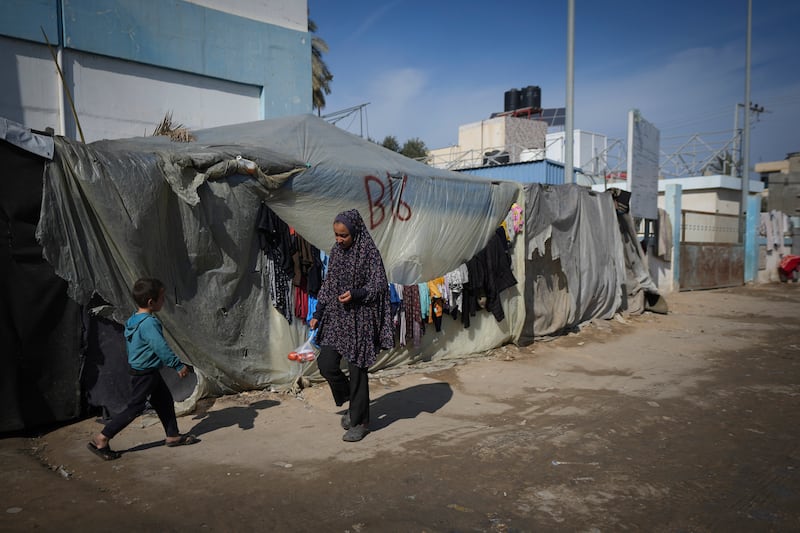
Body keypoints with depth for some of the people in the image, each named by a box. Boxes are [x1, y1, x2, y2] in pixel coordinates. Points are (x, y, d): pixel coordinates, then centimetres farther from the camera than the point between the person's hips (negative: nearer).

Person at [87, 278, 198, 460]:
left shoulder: (133, 320, 6)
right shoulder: (149, 323, -25)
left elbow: (129, 344, 17)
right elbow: (161, 347, -29)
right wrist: (178, 365, -22)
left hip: (149, 372, 10)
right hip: (145, 374, -10)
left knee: (165, 401, 16)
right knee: (134, 408, 0)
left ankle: (173, 436, 26)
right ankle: (101, 440, 9)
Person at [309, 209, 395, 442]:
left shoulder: (369, 252, -10)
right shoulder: (335, 251, 8)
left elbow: (379, 285, -10)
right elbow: (327, 285, 14)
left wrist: (355, 294, -27)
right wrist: (317, 315, 11)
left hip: (359, 319, -6)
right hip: (335, 317, 6)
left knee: (357, 370, 0)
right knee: (326, 364, -1)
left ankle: (360, 422, 17)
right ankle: (352, 403, 25)